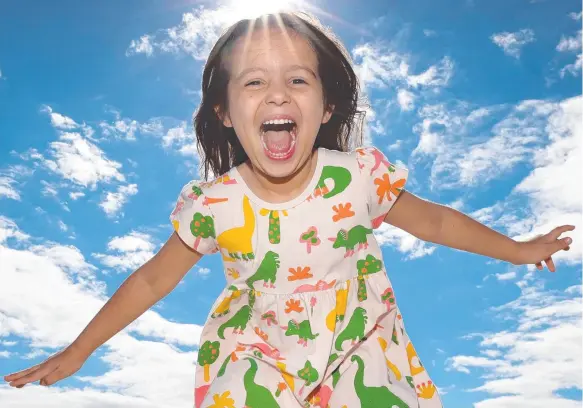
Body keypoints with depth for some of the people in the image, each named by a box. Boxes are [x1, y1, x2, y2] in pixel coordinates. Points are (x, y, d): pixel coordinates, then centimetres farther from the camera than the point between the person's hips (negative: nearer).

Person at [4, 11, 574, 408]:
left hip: (360, 352, 1)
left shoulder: (360, 177, -19)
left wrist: (517, 249, 10)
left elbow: (433, 220, 0)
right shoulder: (213, 206, -19)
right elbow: (153, 280, -4)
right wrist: (77, 352, 1)